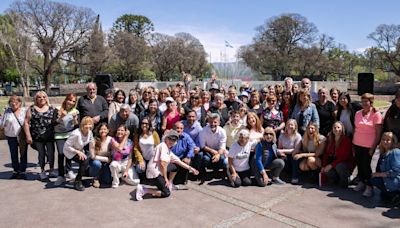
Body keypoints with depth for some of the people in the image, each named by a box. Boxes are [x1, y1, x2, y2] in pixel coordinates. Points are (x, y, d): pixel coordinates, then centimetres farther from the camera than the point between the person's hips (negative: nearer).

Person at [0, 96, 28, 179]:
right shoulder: (7, 111, 4)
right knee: (13, 155, 12)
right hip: (11, 136, 3)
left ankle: (22, 171, 14)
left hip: (23, 136, -2)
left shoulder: (25, 110, -3)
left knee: (23, 154, 5)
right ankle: (16, 171, 25)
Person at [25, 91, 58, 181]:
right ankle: (42, 171, 24)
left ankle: (52, 170, 19)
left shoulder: (51, 108, 7)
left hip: (50, 136, 1)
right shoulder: (32, 109, 3)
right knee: (41, 153, 8)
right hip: (37, 136, 0)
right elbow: (26, 122, 0)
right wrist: (28, 136, -6)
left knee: (51, 152, 1)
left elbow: (56, 121, 12)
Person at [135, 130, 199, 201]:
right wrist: (166, 178, -13)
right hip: (155, 173, -10)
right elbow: (163, 164, -18)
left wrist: (190, 168, 18)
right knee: (166, 193, -6)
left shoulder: (169, 151, 19)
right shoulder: (163, 146, -11)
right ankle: (143, 190, -9)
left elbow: (178, 161, 22)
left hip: (158, 172, 10)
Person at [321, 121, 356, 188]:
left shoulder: (346, 140, -18)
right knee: (325, 171, -20)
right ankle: (338, 179, 8)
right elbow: (326, 153, 1)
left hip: (347, 163, -5)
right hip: (336, 162, 5)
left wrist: (331, 165, -26)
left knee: (339, 166, -36)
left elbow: (344, 157, -23)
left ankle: (345, 181, -6)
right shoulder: (330, 139, 0)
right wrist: (323, 166, -10)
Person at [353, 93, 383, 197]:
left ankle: (369, 186, 12)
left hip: (369, 145, -4)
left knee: (366, 165, -2)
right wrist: (353, 143, 9)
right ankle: (361, 182, 26)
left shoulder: (376, 114, -7)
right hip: (357, 144, 4)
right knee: (359, 164, 10)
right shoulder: (358, 113, 7)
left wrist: (373, 147, -12)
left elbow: (378, 133, -9)